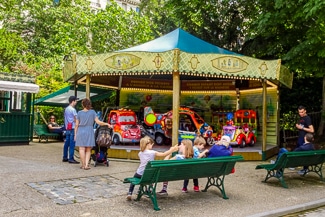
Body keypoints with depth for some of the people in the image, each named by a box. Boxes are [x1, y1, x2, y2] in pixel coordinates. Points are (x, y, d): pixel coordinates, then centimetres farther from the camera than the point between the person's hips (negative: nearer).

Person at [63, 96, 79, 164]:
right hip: (72, 128, -9)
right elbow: (75, 119, -13)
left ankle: (65, 157, 19)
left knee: (67, 143, 13)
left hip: (67, 128, 9)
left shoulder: (66, 109, 15)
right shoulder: (73, 109, -12)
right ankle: (71, 158, -5)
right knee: (72, 144, -6)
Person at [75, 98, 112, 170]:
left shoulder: (79, 113, 3)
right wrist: (107, 124, 4)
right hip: (89, 132, 0)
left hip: (80, 132, 0)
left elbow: (76, 125, 3)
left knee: (82, 149, 2)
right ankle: (86, 165, 0)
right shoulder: (92, 112, 0)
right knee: (88, 150, 8)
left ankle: (83, 165, 5)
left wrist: (75, 134, 9)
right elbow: (98, 122, -6)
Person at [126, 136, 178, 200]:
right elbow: (164, 154, -10)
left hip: (139, 174, 2)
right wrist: (172, 150, 3)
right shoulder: (152, 152, -12)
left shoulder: (140, 153, 2)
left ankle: (129, 193, 12)